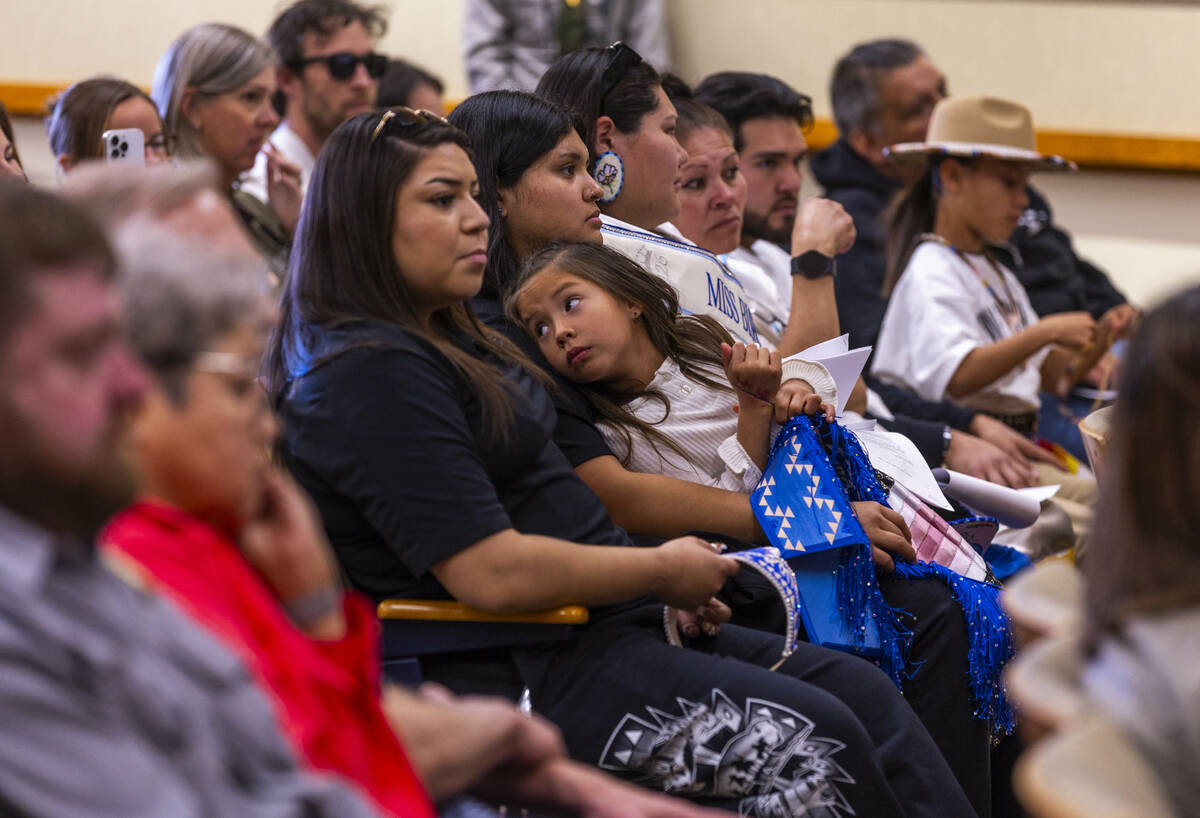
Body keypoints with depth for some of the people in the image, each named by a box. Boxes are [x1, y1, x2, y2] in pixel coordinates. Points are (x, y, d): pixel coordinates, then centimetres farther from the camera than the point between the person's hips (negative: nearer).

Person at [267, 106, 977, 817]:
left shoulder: (444, 342, 18)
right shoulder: (369, 377, -16)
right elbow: (494, 573, -22)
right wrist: (661, 571, -10)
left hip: (596, 626, 11)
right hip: (522, 677, -11)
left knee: (864, 691, -2)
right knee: (817, 741, -21)